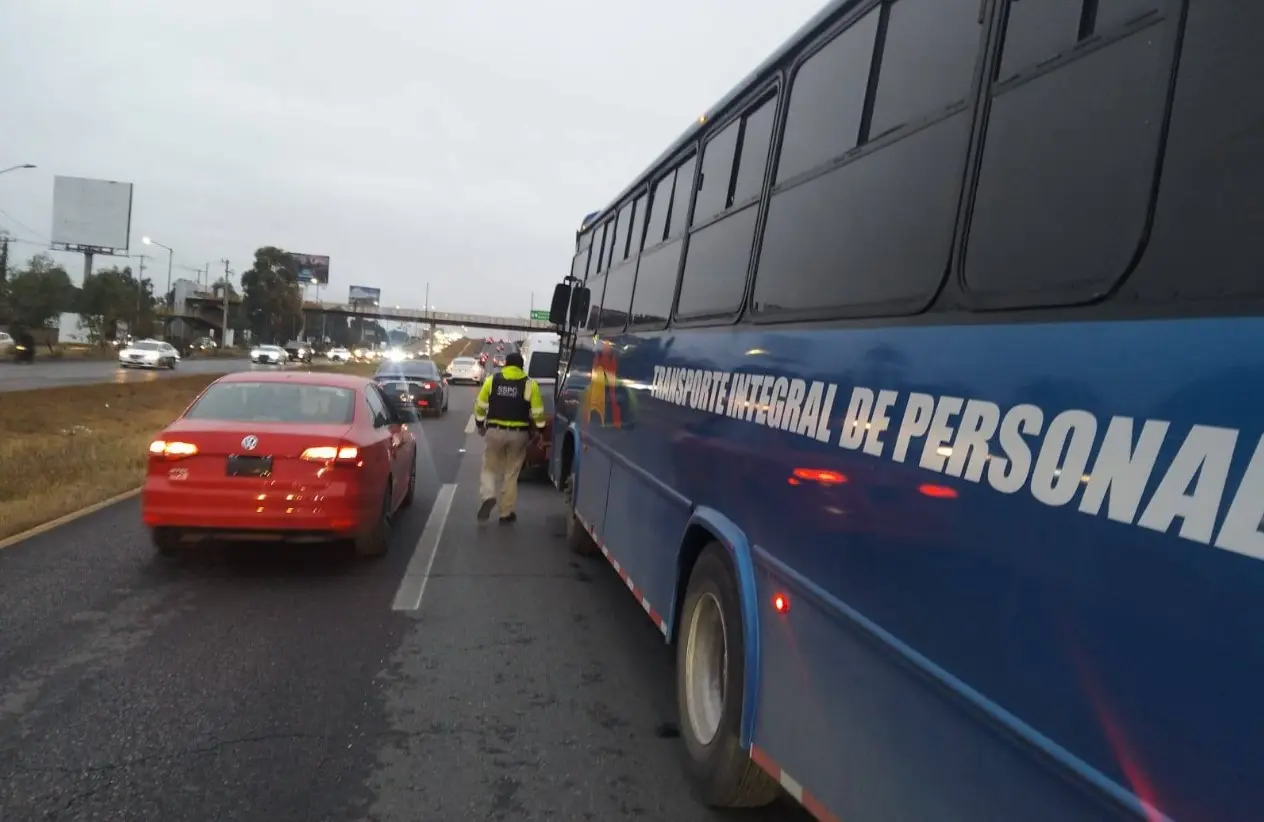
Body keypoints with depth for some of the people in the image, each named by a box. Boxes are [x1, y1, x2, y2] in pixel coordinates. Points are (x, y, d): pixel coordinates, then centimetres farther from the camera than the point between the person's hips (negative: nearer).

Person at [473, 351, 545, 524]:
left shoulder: (492, 380, 1)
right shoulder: (530, 384, -2)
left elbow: (480, 406, 5)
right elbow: (537, 412, -3)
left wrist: (480, 424, 18)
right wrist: (538, 430, 9)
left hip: (494, 431, 0)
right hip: (518, 433, 0)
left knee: (489, 467, 16)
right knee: (511, 473, 11)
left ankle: (488, 496, -11)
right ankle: (506, 513, 15)